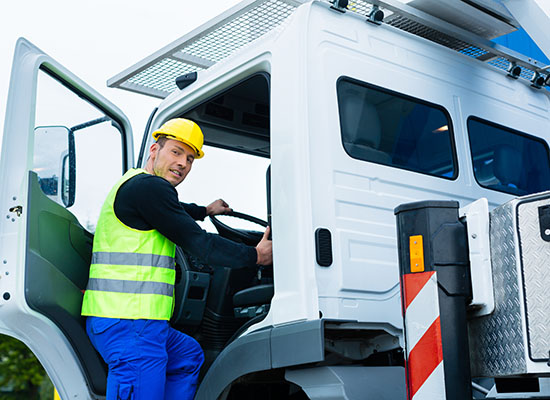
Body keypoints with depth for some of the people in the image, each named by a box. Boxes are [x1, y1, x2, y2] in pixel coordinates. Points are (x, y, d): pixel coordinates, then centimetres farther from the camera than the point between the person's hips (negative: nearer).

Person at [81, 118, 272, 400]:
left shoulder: (135, 184, 20)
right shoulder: (149, 186, -13)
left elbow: (174, 211, 44)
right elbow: (199, 244, -14)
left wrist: (205, 211, 59)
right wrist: (256, 256, -3)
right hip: (129, 324, -11)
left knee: (189, 356, 27)